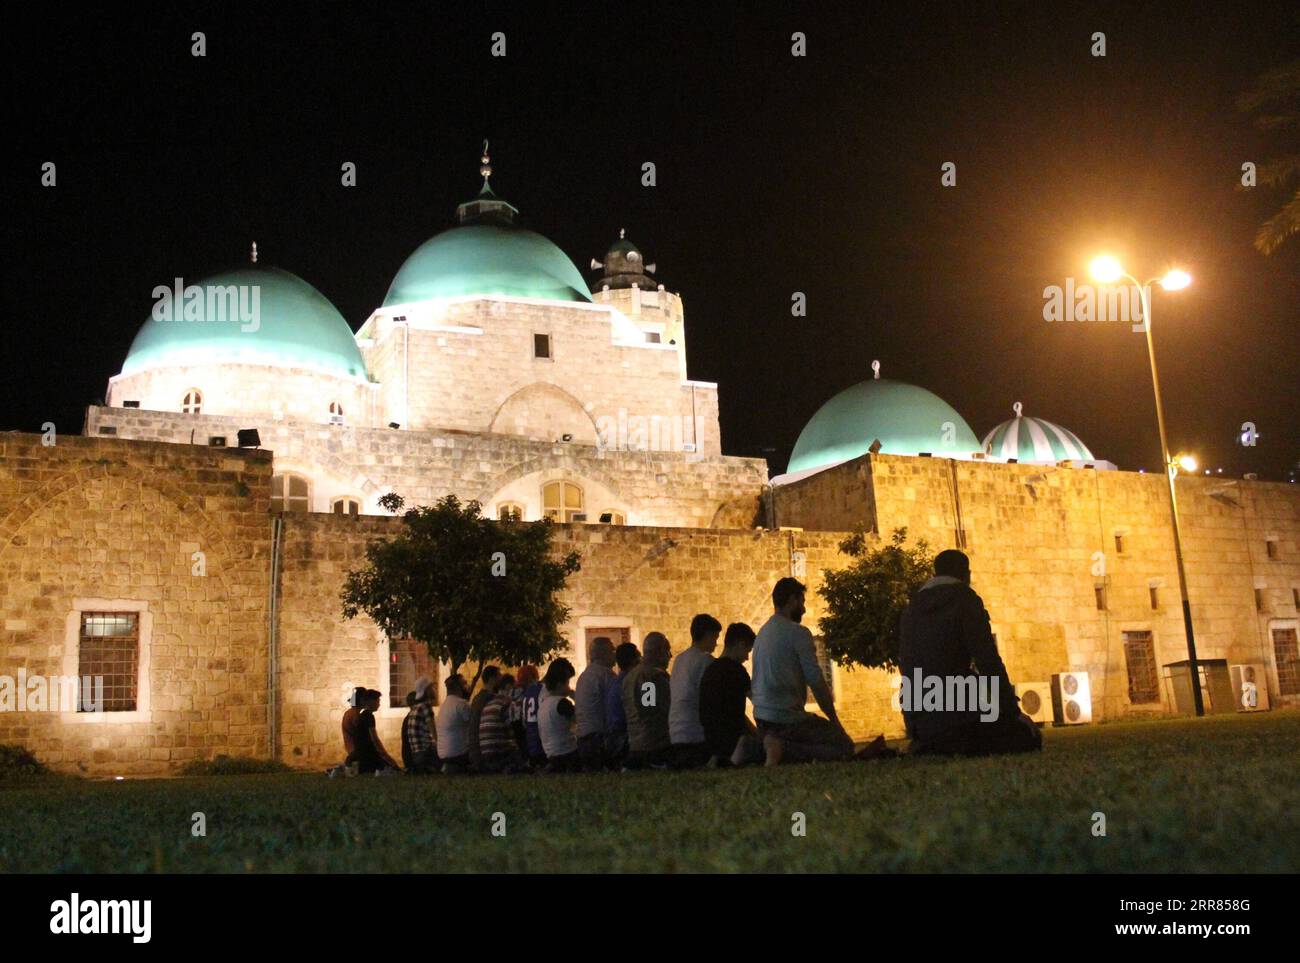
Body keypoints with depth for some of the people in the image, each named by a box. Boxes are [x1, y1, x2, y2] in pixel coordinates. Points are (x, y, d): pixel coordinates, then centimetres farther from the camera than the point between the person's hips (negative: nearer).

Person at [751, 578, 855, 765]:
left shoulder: (762, 632, 14)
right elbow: (816, 682, -15)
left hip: (761, 716, 9)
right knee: (845, 747, -3)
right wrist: (834, 720, -5)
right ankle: (782, 748, -16)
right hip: (787, 717, -9)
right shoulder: (798, 632, -12)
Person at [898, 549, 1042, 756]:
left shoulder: (911, 609, 15)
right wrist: (1012, 711, -4)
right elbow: (988, 661, -11)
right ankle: (959, 746, -10)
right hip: (958, 713, -7)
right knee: (1029, 736, 7)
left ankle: (931, 747, 5)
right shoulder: (966, 601, -6)